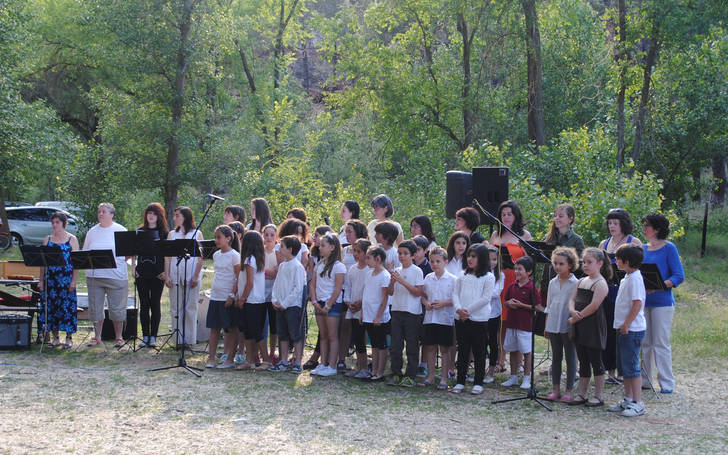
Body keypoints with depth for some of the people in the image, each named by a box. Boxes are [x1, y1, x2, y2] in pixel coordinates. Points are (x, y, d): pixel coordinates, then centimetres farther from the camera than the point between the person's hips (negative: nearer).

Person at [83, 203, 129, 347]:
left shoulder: (120, 230, 4)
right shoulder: (92, 232, 13)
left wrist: (119, 263, -5)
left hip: (116, 276, -3)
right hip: (94, 275, 3)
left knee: (117, 308, 0)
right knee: (95, 307, 5)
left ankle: (119, 337, 10)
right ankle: (97, 337, 14)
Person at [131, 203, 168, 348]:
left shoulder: (164, 233, 4)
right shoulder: (140, 231, 11)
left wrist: (166, 272, -8)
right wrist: (133, 268, 3)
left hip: (157, 274, -2)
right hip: (142, 273, 2)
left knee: (155, 304, 0)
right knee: (144, 304, 4)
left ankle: (153, 337, 5)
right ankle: (145, 336, 9)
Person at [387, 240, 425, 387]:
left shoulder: (416, 271, -4)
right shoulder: (396, 271, 11)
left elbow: (418, 292, -11)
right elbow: (390, 292, 10)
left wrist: (403, 282, -18)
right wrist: (392, 282, -10)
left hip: (412, 312, -5)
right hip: (397, 311, 5)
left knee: (412, 346, 0)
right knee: (395, 346, 5)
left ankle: (410, 376, 4)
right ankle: (396, 374, 12)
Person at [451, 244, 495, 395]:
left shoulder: (488, 277, -3)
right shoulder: (463, 275, 12)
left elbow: (485, 298, -10)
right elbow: (455, 293, 8)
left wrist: (468, 310, -12)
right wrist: (458, 309, -10)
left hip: (479, 319, -4)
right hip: (461, 319, 4)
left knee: (479, 352, 3)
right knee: (462, 351, 9)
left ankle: (478, 383, 11)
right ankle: (460, 382, 16)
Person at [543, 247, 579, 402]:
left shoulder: (575, 283, -7)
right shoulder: (553, 283, 9)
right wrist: (546, 326, 12)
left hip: (568, 326, -5)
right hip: (553, 325, 5)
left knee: (570, 358, 3)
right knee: (556, 357, 11)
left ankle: (569, 390, 9)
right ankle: (556, 389, 16)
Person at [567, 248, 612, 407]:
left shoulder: (600, 283, -11)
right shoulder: (581, 282, 14)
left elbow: (594, 305, -19)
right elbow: (572, 299, 11)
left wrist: (576, 318, -15)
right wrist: (572, 311, -12)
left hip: (594, 326, -8)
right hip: (581, 327, 8)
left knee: (596, 361, 0)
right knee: (583, 362, 13)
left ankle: (598, 396, 7)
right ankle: (581, 394, 19)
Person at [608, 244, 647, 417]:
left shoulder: (635, 278, -17)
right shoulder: (627, 277, 13)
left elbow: (637, 304, -23)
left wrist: (626, 324, -21)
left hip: (632, 330, -10)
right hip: (624, 329, 10)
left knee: (631, 366, -7)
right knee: (624, 366, 15)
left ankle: (637, 404, -2)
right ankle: (628, 400, 24)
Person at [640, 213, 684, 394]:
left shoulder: (669, 248, -5)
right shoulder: (642, 249, 12)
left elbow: (679, 276, -8)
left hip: (662, 302, -5)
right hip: (642, 301, 5)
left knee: (661, 343, -4)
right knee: (644, 342, 9)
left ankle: (667, 383, 4)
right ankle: (644, 380, 17)